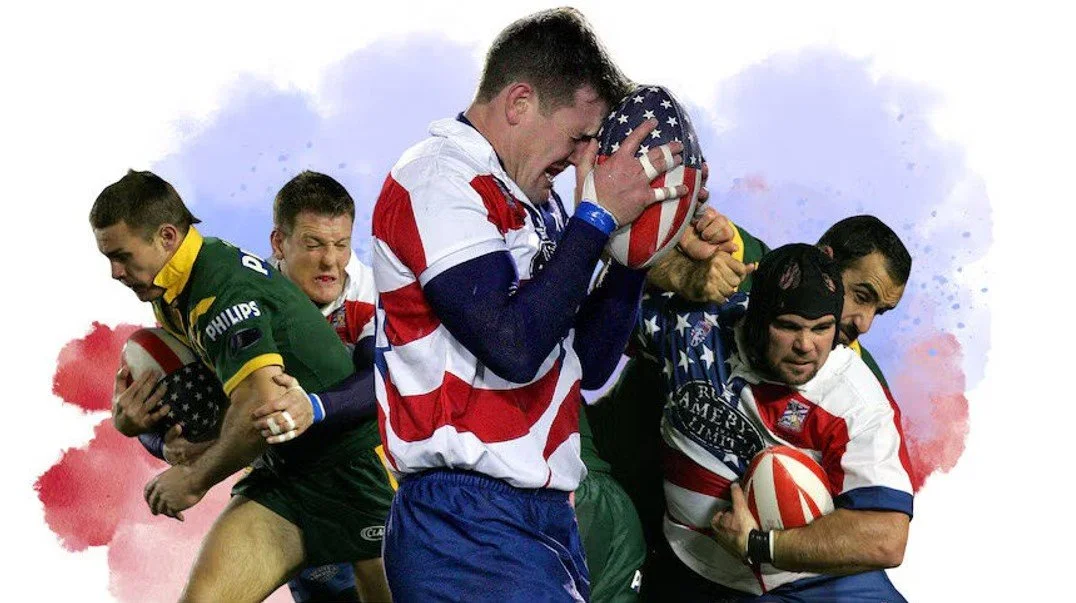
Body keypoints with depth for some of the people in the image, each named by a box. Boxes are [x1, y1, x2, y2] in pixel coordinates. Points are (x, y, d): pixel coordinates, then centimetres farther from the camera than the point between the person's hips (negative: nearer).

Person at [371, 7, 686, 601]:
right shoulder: (437, 181, -10)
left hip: (547, 514, 9)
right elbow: (513, 345, -21)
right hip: (470, 522, -9)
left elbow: (588, 364, 18)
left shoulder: (532, 205, 16)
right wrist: (597, 218, -12)